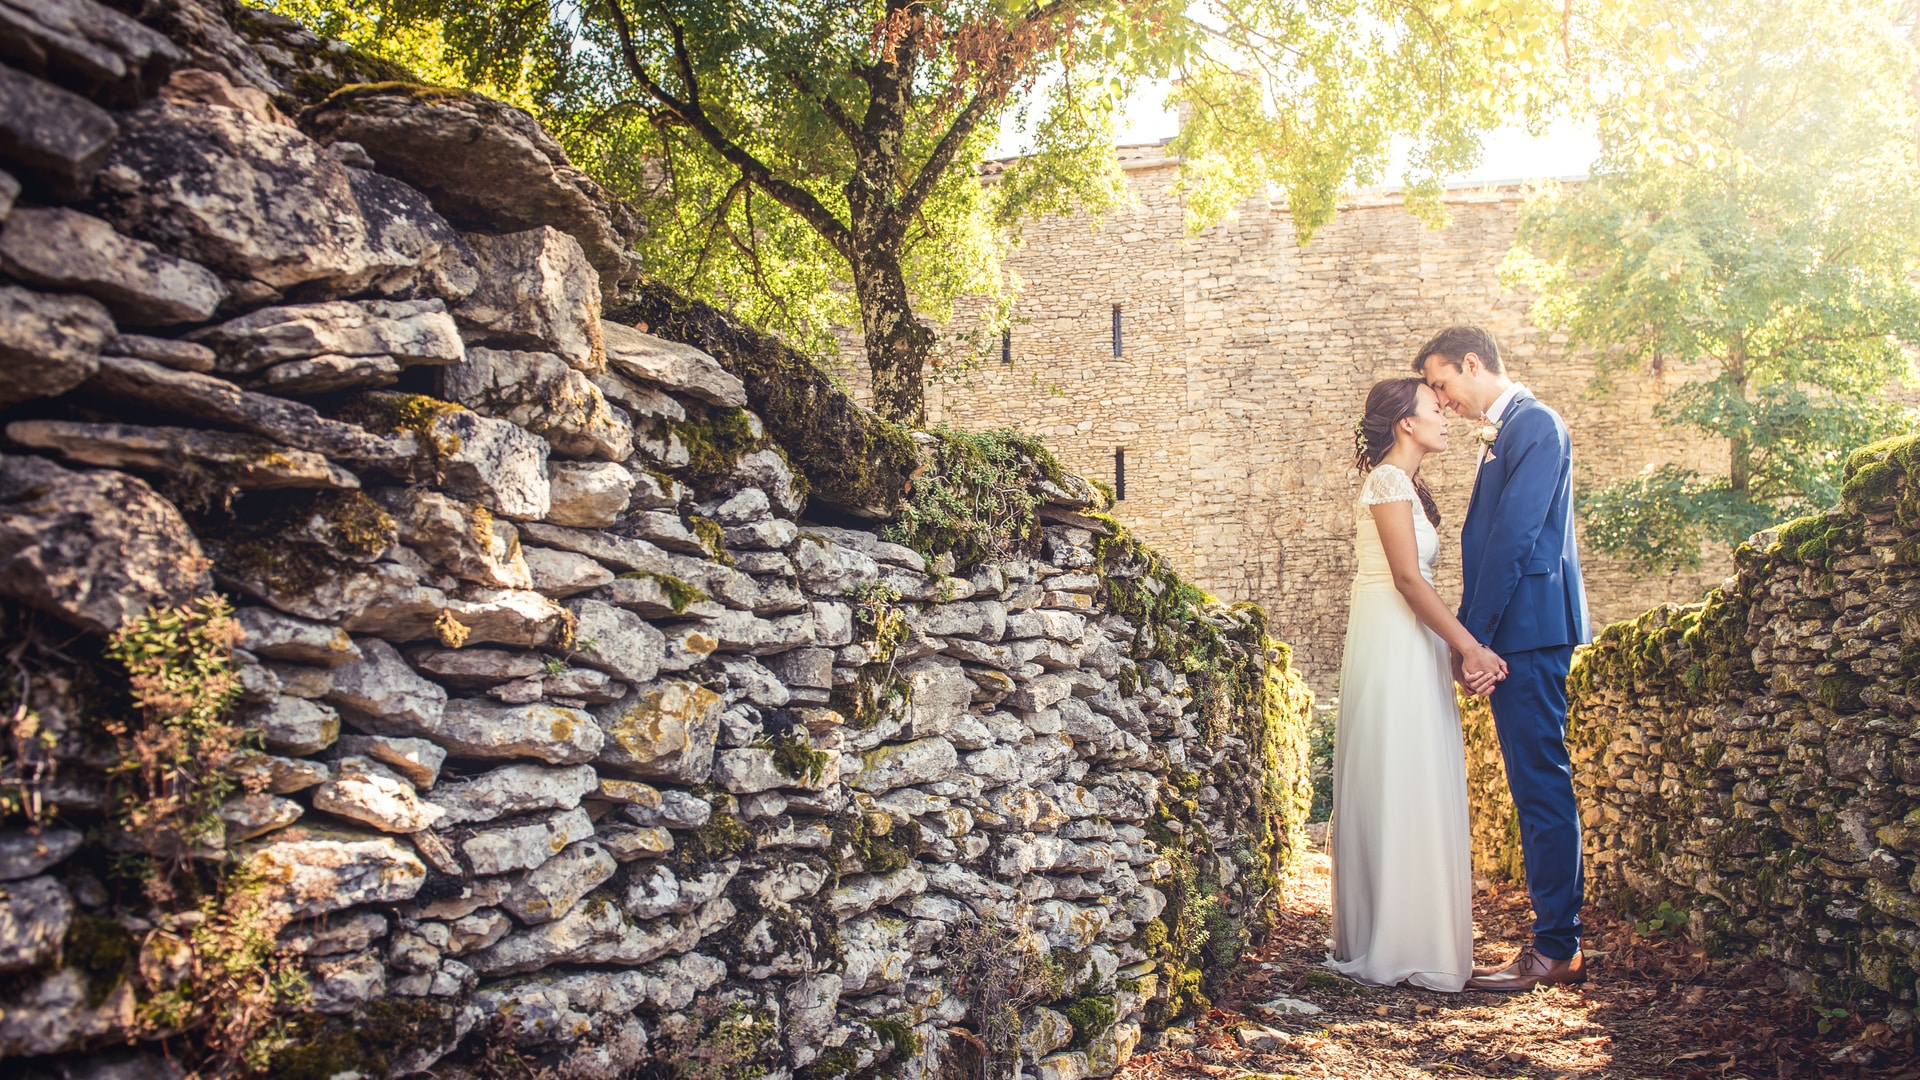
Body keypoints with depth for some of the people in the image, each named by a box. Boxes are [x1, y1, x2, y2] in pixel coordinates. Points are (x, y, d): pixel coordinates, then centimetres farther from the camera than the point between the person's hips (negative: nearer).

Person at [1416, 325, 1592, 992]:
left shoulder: (1534, 425, -10)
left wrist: (1472, 637, -17)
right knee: (1536, 787, 12)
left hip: (1529, 630, -10)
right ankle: (1556, 941, 20)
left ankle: (1555, 950, 1)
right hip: (1512, 634, 10)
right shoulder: (1504, 432, 20)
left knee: (1541, 786, -6)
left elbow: (1514, 537, -18)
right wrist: (1471, 637, 12)